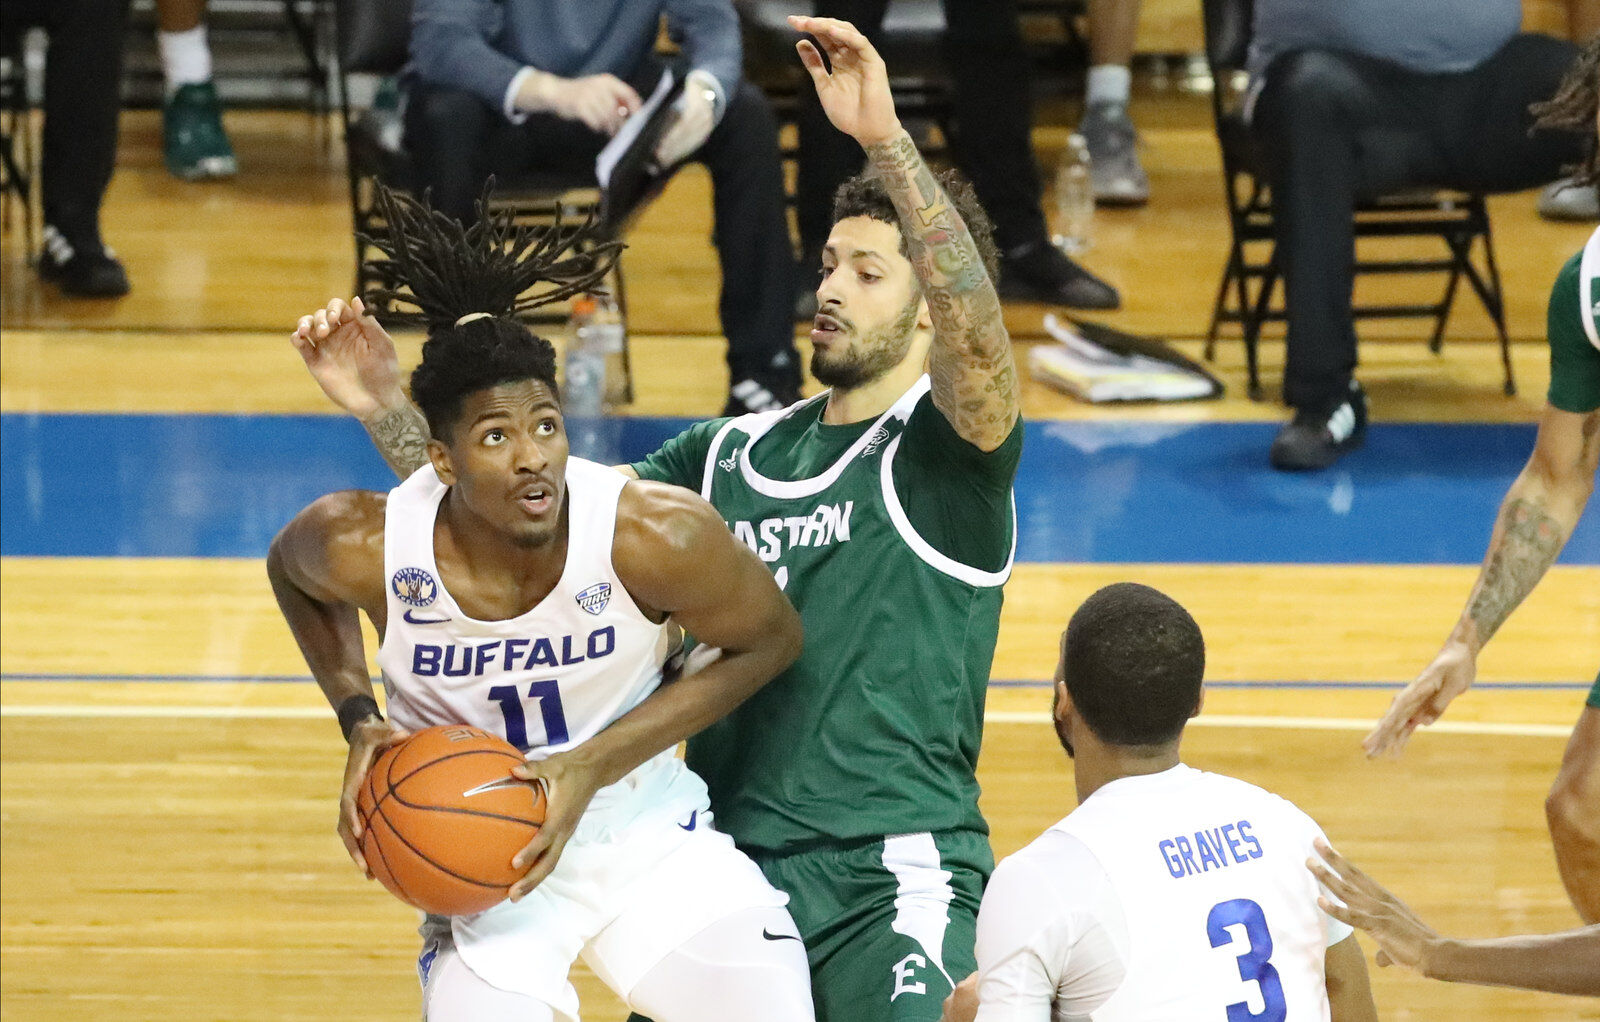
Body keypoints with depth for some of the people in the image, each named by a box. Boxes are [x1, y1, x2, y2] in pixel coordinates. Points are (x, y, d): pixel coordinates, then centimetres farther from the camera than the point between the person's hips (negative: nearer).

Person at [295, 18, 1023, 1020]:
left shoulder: (946, 444, -1)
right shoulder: (730, 456, 17)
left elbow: (976, 333, -23)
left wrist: (886, 140, -33)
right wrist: (390, 413, 5)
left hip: (890, 877, -5)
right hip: (727, 864, 6)